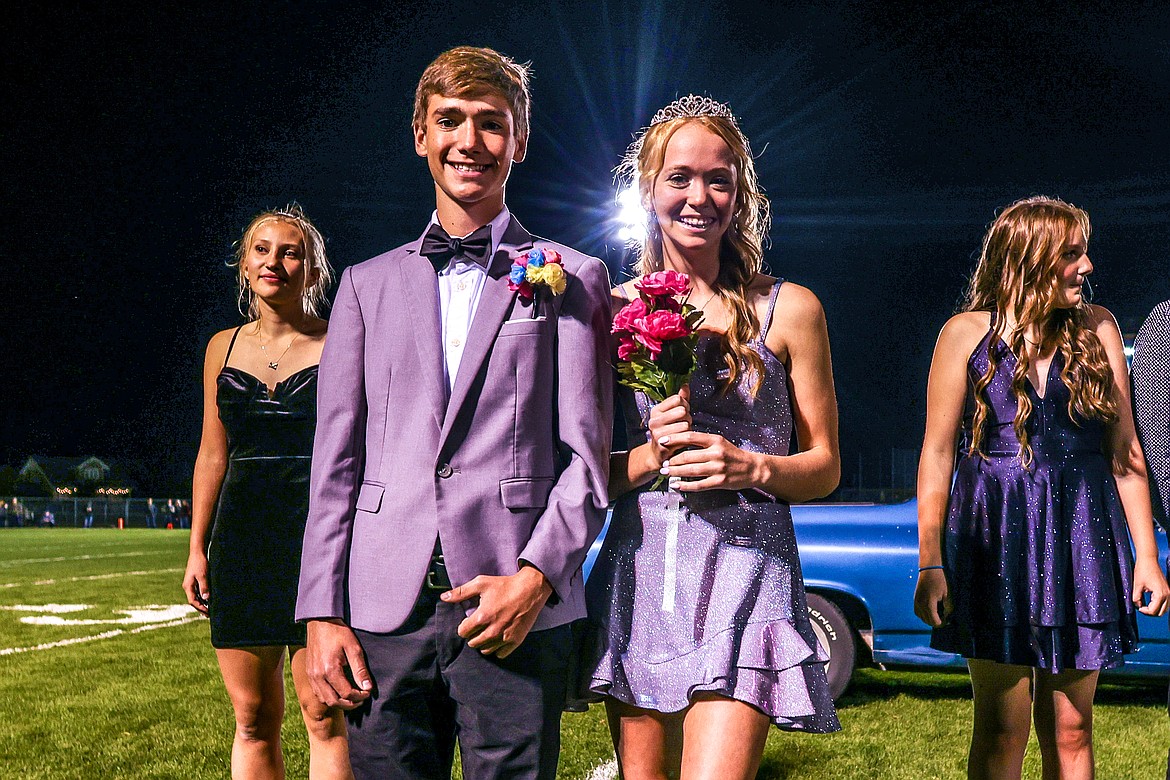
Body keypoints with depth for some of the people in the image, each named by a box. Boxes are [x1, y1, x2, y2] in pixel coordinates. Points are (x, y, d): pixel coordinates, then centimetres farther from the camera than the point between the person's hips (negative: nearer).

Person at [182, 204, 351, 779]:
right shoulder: (223, 346, 13)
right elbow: (212, 454, 17)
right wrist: (198, 548, 12)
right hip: (242, 537, 4)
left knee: (323, 714, -5)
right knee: (252, 718, 7)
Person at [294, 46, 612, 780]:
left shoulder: (571, 279, 9)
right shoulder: (368, 284, 16)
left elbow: (587, 454, 2)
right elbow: (336, 459, 11)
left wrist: (538, 577, -12)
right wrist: (323, 613, 2)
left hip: (518, 610, -2)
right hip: (385, 610, 2)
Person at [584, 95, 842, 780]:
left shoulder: (789, 309, 4)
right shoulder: (615, 310, 7)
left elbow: (824, 467, 8)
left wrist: (750, 467, -11)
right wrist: (650, 456, -9)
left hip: (745, 567, -2)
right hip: (638, 574, 2)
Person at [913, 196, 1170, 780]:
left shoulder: (1096, 328, 7)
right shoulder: (968, 334, -1)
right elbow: (937, 452, -2)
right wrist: (929, 564, -6)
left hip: (1083, 534, 3)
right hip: (997, 536, -2)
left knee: (1070, 730, 8)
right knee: (1002, 730, 0)